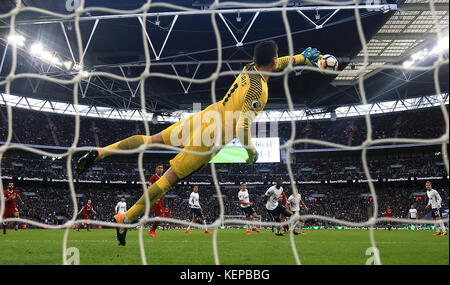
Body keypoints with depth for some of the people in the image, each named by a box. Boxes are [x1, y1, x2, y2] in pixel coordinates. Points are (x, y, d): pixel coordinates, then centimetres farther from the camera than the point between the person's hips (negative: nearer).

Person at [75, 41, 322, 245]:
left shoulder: (251, 68, 5)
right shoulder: (259, 90, -19)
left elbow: (275, 65, 28)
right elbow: (242, 128, -23)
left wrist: (301, 58, 39)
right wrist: (251, 151, -6)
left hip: (205, 117, 7)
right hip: (212, 137, -7)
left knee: (153, 139, 15)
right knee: (170, 177, -1)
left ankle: (100, 153, 11)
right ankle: (126, 219, 7)